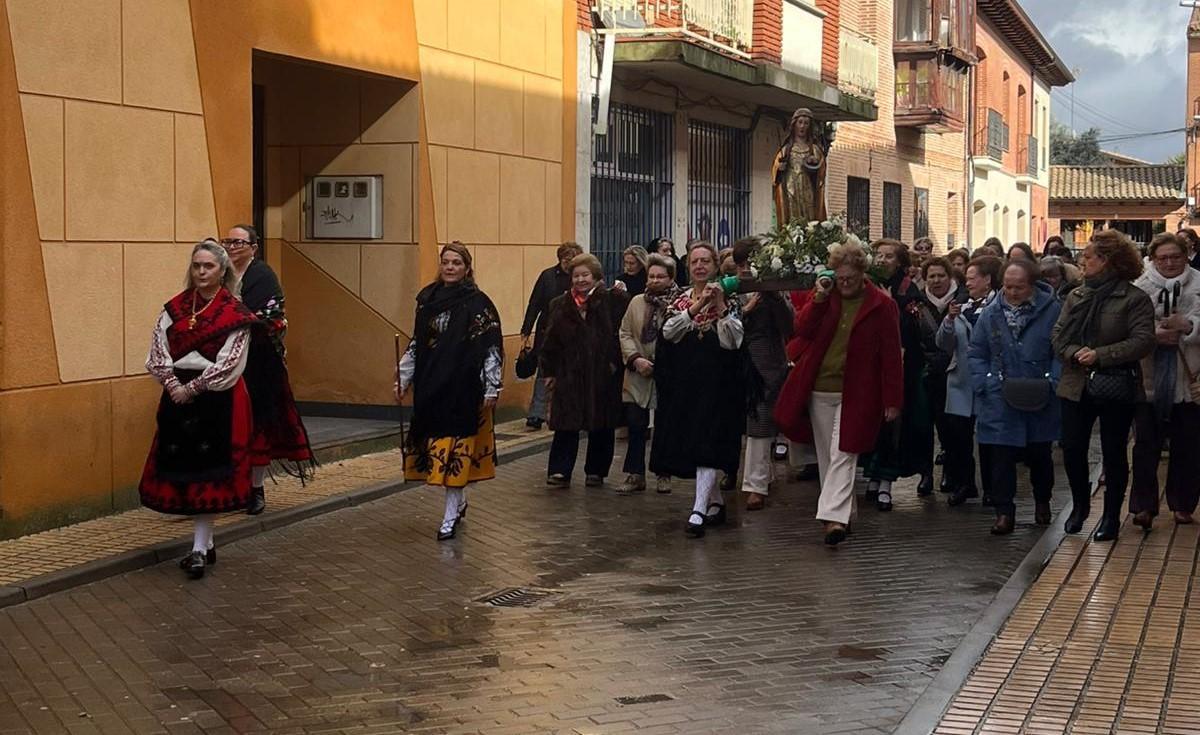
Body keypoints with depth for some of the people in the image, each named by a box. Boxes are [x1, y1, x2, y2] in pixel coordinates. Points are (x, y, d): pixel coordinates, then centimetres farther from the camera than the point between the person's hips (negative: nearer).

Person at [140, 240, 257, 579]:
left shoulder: (235, 313, -5)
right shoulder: (174, 308, 7)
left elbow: (229, 365, -11)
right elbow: (157, 354, 2)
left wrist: (191, 388, -14)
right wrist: (174, 385, -12)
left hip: (217, 399, -5)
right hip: (179, 397, 5)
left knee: (206, 472, -4)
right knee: (183, 469, 7)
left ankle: (199, 548, -1)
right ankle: (206, 543, 19)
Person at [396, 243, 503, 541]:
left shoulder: (478, 303, -8)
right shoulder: (427, 299, 9)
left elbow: (491, 348, -9)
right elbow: (416, 343, 17)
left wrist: (491, 389, -13)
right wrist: (403, 378, 14)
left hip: (463, 387, -6)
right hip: (430, 387, 6)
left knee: (455, 449, -5)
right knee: (434, 446, 11)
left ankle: (450, 516, 1)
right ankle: (459, 501, 30)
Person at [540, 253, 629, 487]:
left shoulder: (612, 301, -3)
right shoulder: (560, 306, 6)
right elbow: (550, 341, 8)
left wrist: (617, 362, -11)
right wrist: (549, 371, 5)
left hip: (603, 375, -1)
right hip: (569, 375, 1)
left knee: (601, 427, 7)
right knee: (566, 425, -1)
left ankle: (595, 471, 19)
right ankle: (560, 471, 2)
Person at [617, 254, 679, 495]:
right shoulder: (637, 302, 7)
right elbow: (625, 333, 6)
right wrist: (635, 358, -9)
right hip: (639, 376, 3)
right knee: (636, 425, 2)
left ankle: (664, 475, 22)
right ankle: (635, 475, 11)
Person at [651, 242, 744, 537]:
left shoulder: (729, 301, 1)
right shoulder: (680, 300, 11)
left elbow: (732, 341, -10)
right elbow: (669, 332, -8)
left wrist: (720, 306, -18)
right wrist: (697, 306, -16)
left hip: (716, 382, -4)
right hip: (684, 382, 5)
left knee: (707, 445, -13)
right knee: (687, 444, 9)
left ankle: (699, 511, -18)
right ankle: (716, 502, 26)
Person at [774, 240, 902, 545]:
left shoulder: (881, 305, -5)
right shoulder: (821, 295, 6)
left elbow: (891, 356, -4)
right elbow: (801, 330, -4)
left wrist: (892, 400, -6)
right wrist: (819, 299, -14)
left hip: (854, 394, -4)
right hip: (818, 390, 5)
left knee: (842, 456, -13)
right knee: (827, 457, 12)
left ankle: (835, 517, -18)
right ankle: (843, 513, 24)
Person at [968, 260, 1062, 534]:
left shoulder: (1052, 311, -6)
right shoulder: (990, 313, 2)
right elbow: (976, 354, 7)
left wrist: (1051, 383, -14)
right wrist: (986, 384, -4)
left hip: (1040, 403, -1)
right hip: (1000, 403, 1)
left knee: (1040, 455, 15)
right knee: (1001, 457, -1)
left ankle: (1042, 502, 37)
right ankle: (1004, 512, 7)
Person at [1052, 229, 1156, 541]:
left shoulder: (1135, 299, -8)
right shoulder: (1076, 296, 8)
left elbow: (1143, 341, -16)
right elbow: (1058, 335, 5)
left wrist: (1100, 355, -21)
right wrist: (1075, 353, -15)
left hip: (1117, 388, -4)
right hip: (1077, 385, 5)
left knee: (1114, 453, 5)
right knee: (1072, 449, 7)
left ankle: (1111, 515, 19)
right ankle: (1080, 506, 28)